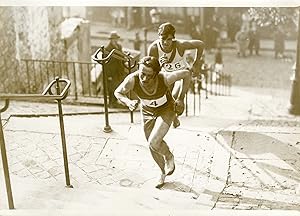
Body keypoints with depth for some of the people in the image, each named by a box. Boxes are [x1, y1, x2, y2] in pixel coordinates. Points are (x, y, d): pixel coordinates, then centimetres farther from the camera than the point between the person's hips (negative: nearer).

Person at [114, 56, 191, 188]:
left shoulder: (165, 78, -36)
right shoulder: (132, 79, -32)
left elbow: (186, 74, -18)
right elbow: (118, 92, -13)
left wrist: (180, 98, -12)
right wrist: (128, 102, -34)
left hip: (166, 110, -3)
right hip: (148, 112, 3)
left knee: (153, 143, -21)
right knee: (153, 146, 14)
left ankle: (169, 157, 14)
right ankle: (164, 172, 42)